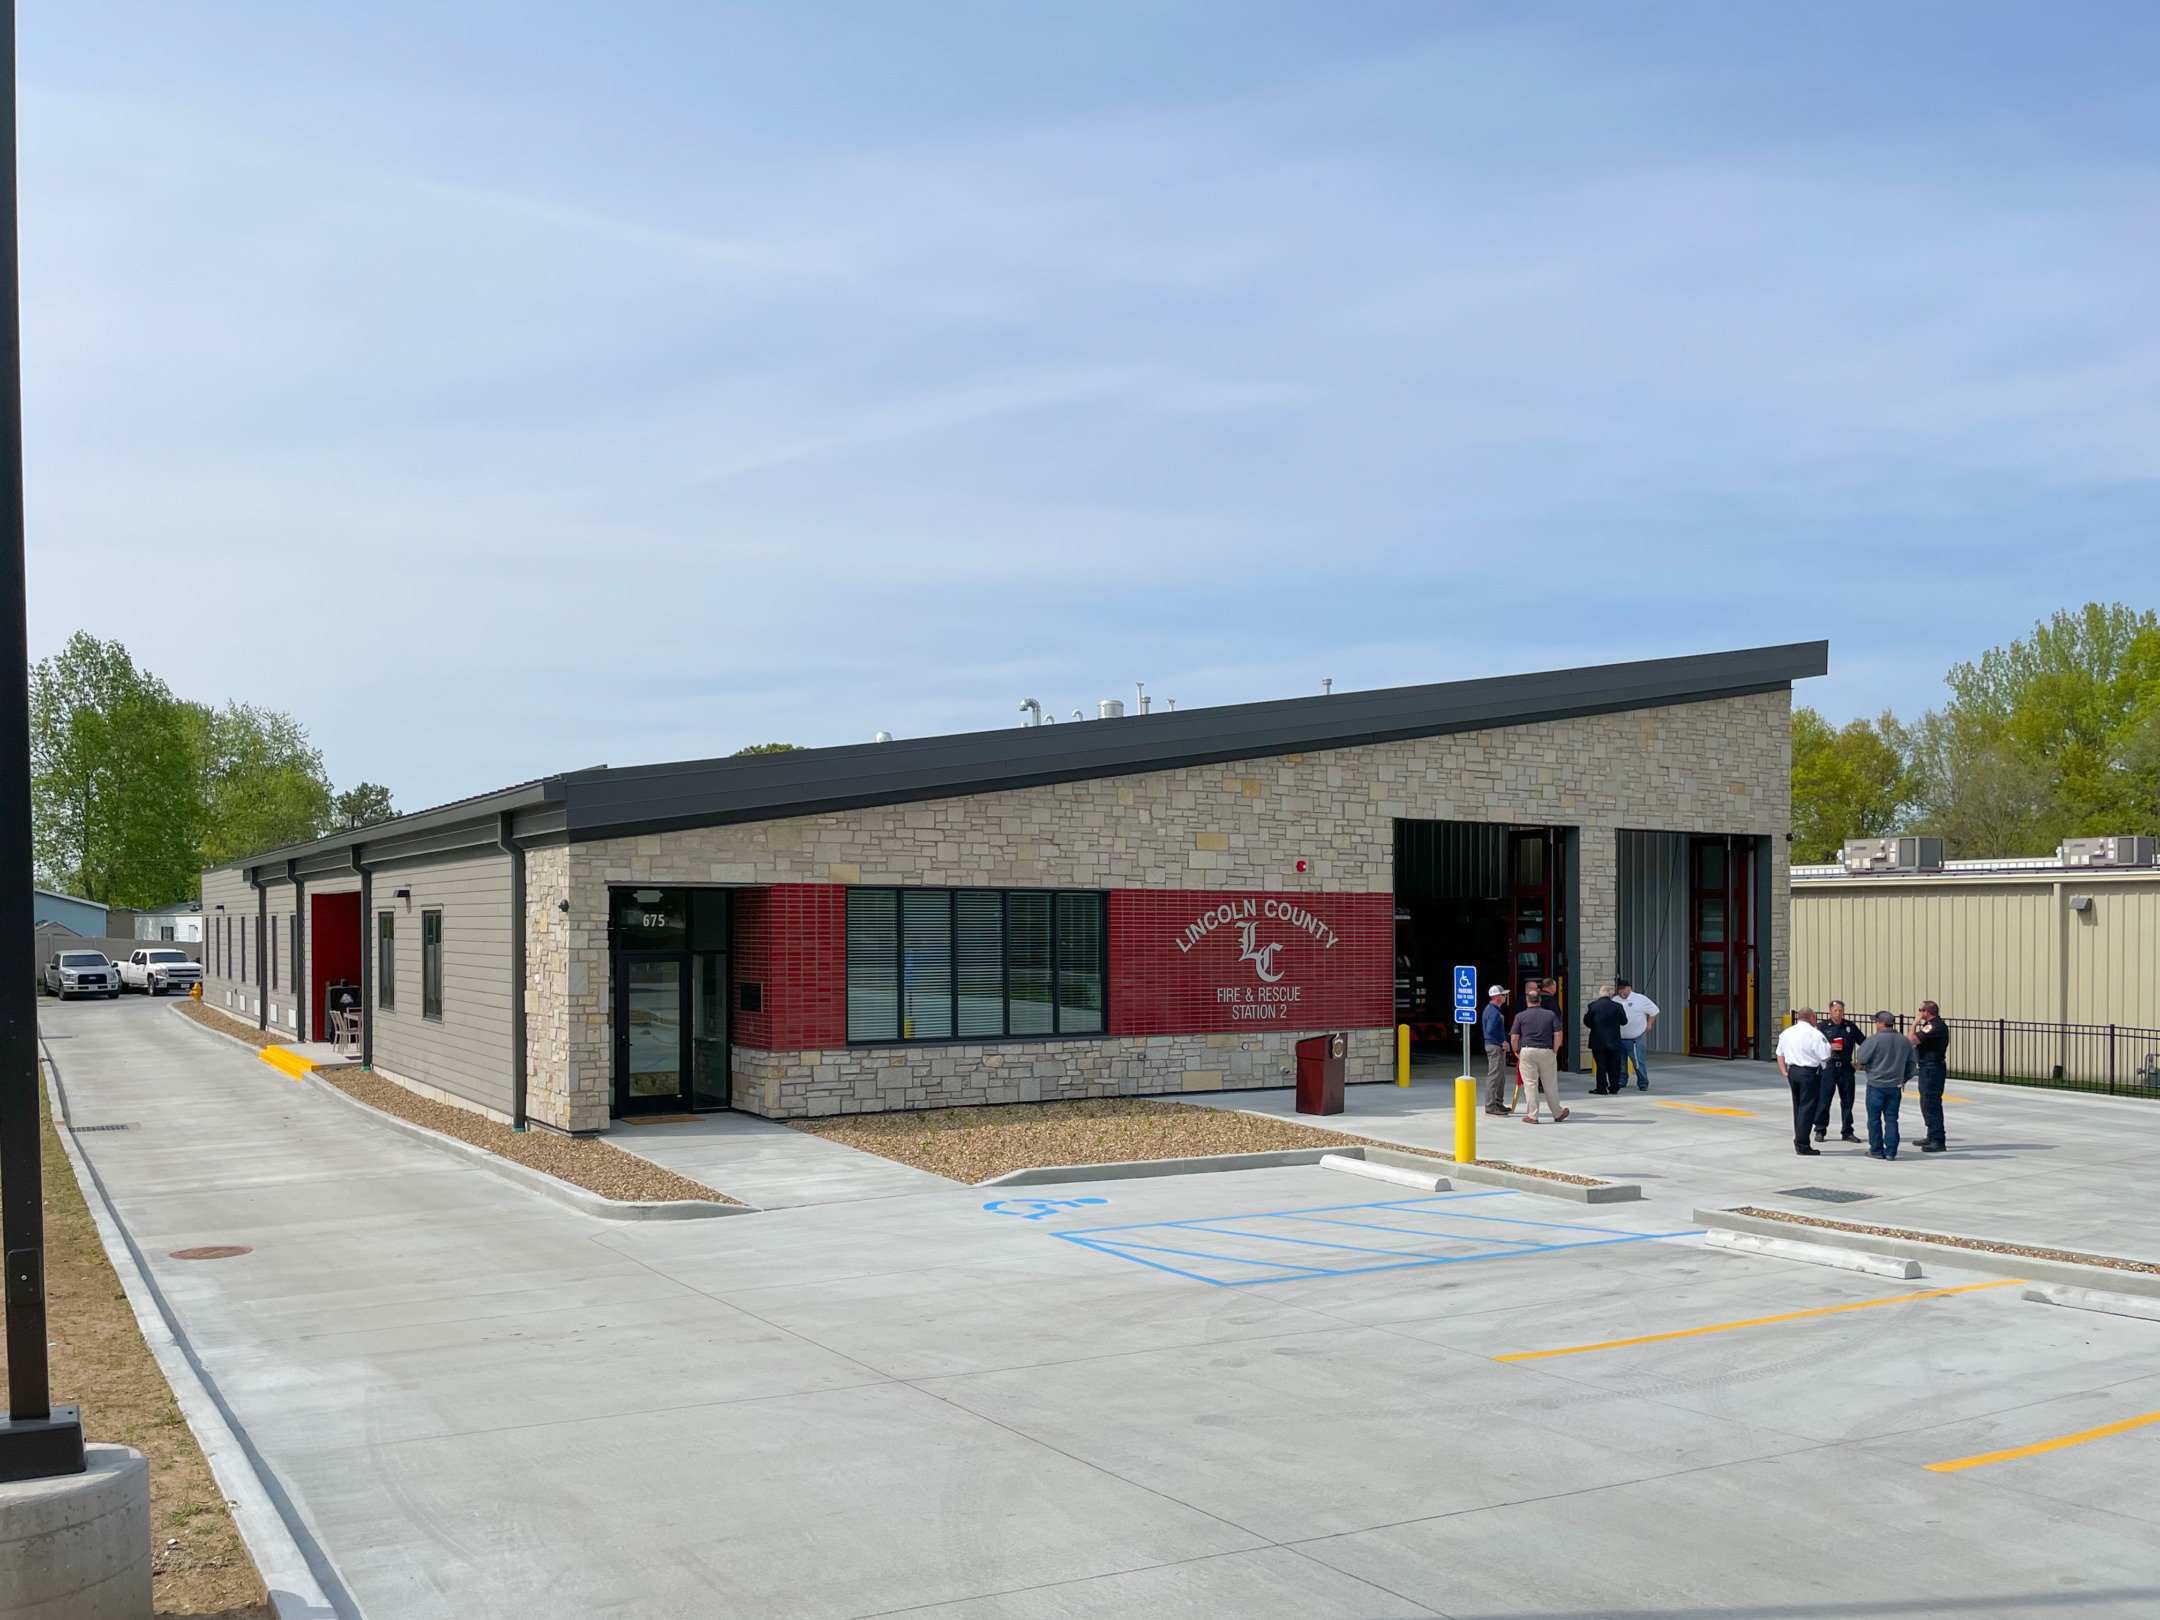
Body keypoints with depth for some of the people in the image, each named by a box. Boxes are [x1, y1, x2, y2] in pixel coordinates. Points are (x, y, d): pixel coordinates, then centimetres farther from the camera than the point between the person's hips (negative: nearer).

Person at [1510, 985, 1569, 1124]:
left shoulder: (1520, 1016, 2)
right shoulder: (1550, 1014, 6)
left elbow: (1514, 1038, -1)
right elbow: (1558, 1034, -1)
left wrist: (1516, 1052, 14)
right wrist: (1555, 1051, 7)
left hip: (1527, 1051, -1)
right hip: (1547, 1052, 1)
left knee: (1530, 1084, 3)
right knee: (1550, 1085, 11)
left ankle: (1532, 1115, 2)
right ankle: (1558, 1114, 22)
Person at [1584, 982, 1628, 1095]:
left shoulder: (1592, 1006, -8)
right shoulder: (1618, 1006, -5)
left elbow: (1587, 1022, -4)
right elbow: (1624, 1022, 4)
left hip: (1598, 1042, -1)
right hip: (1614, 1042, 1)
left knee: (1601, 1065, 3)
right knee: (1614, 1065, 11)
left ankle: (1601, 1088, 1)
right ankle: (1614, 1088, 15)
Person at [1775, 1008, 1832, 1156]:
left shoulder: (1786, 1033, 10)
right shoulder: (1814, 1034, -12)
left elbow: (1780, 1055, 15)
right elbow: (1825, 1057, -12)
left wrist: (1784, 1072, 18)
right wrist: (1829, 1047, 7)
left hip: (1792, 1071, 7)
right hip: (1809, 1073, -7)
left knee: (1797, 1107, 16)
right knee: (1807, 1109, -3)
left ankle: (1798, 1141, 22)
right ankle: (1802, 1145, -3)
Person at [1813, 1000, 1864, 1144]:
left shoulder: (1850, 1026, 9)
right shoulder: (1823, 1026, 1)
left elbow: (1862, 1043, 16)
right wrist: (1829, 1047, -16)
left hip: (1846, 1067, 3)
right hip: (1828, 1067, -3)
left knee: (1847, 1100, 8)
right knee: (1824, 1099, -2)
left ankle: (1847, 1131, 17)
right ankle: (1820, 1130, 6)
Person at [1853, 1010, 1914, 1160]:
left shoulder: (1874, 1039, -15)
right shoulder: (1905, 1041, 4)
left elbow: (1860, 1059, -13)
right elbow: (1911, 1064, 14)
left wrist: (1858, 1064, 10)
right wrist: (1904, 1079, 26)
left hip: (1876, 1085, -5)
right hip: (1895, 1086, 5)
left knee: (1874, 1118, 6)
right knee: (1891, 1118, 9)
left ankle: (1876, 1150, 12)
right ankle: (1891, 1151, 7)